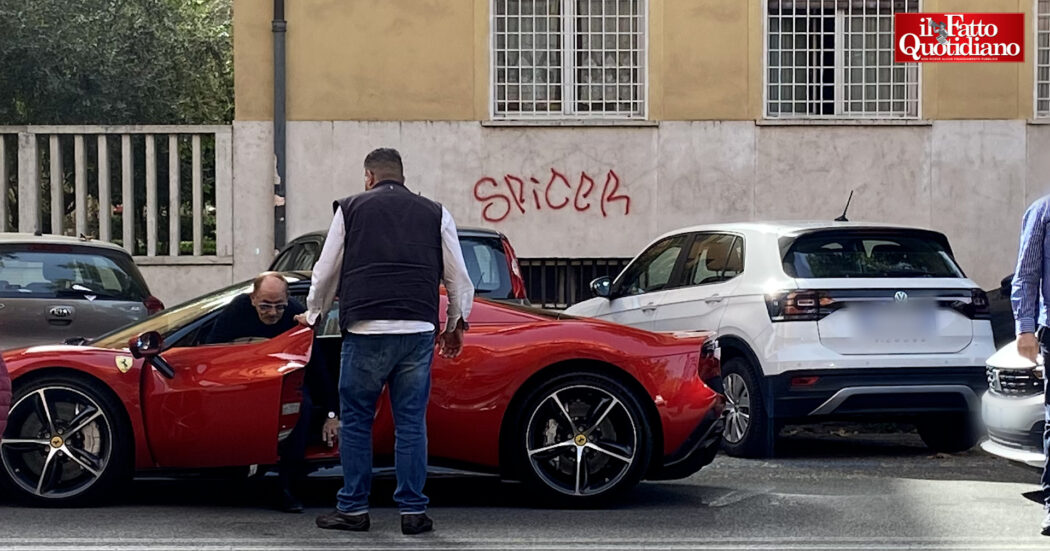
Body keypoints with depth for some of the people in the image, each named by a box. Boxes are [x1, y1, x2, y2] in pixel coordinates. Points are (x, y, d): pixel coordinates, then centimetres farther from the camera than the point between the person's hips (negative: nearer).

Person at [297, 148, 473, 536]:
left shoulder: (351, 209, 10)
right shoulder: (435, 214, 14)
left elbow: (326, 271, 15)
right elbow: (457, 276, 15)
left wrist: (313, 314, 31)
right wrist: (456, 323, 28)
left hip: (365, 331, -1)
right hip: (418, 330, 2)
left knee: (356, 420, 8)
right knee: (411, 422, 6)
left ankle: (353, 509, 10)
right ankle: (413, 511, 6)